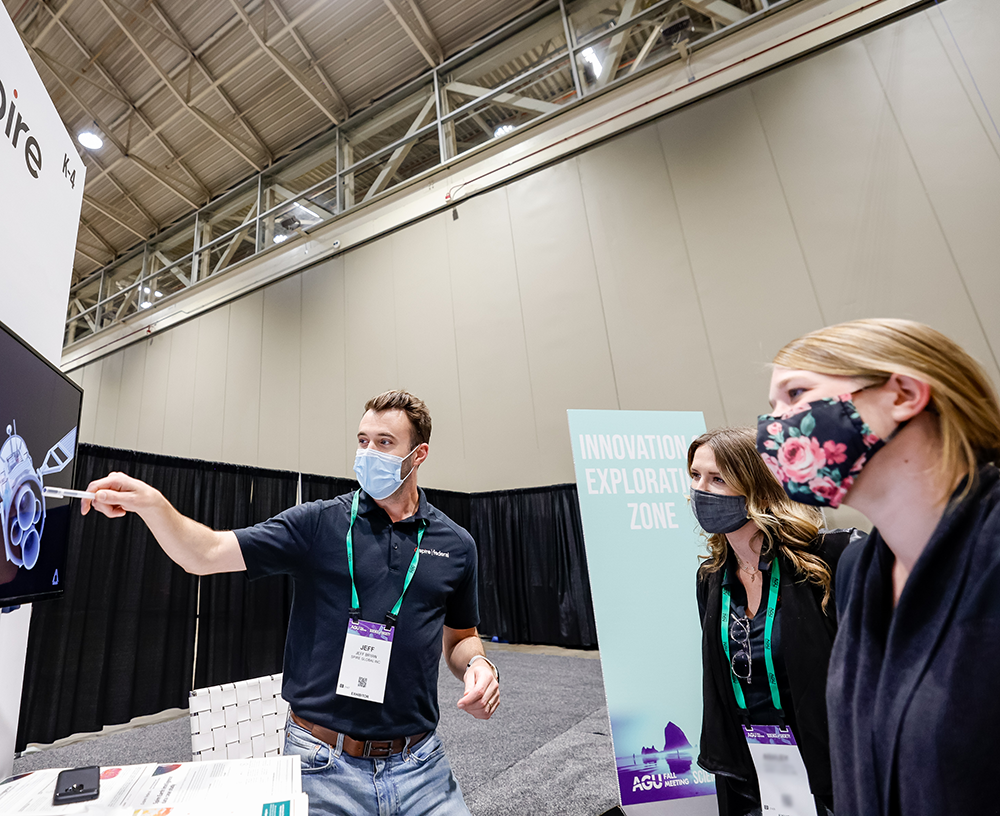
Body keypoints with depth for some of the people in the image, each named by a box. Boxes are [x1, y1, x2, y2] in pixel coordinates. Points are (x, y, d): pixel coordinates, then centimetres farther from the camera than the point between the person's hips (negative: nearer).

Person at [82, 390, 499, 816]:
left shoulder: (455, 545, -1)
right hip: (324, 765, -1)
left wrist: (476, 663, -11)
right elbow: (207, 553, -10)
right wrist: (151, 503, -26)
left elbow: (460, 638, 9)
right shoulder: (318, 524, -6)